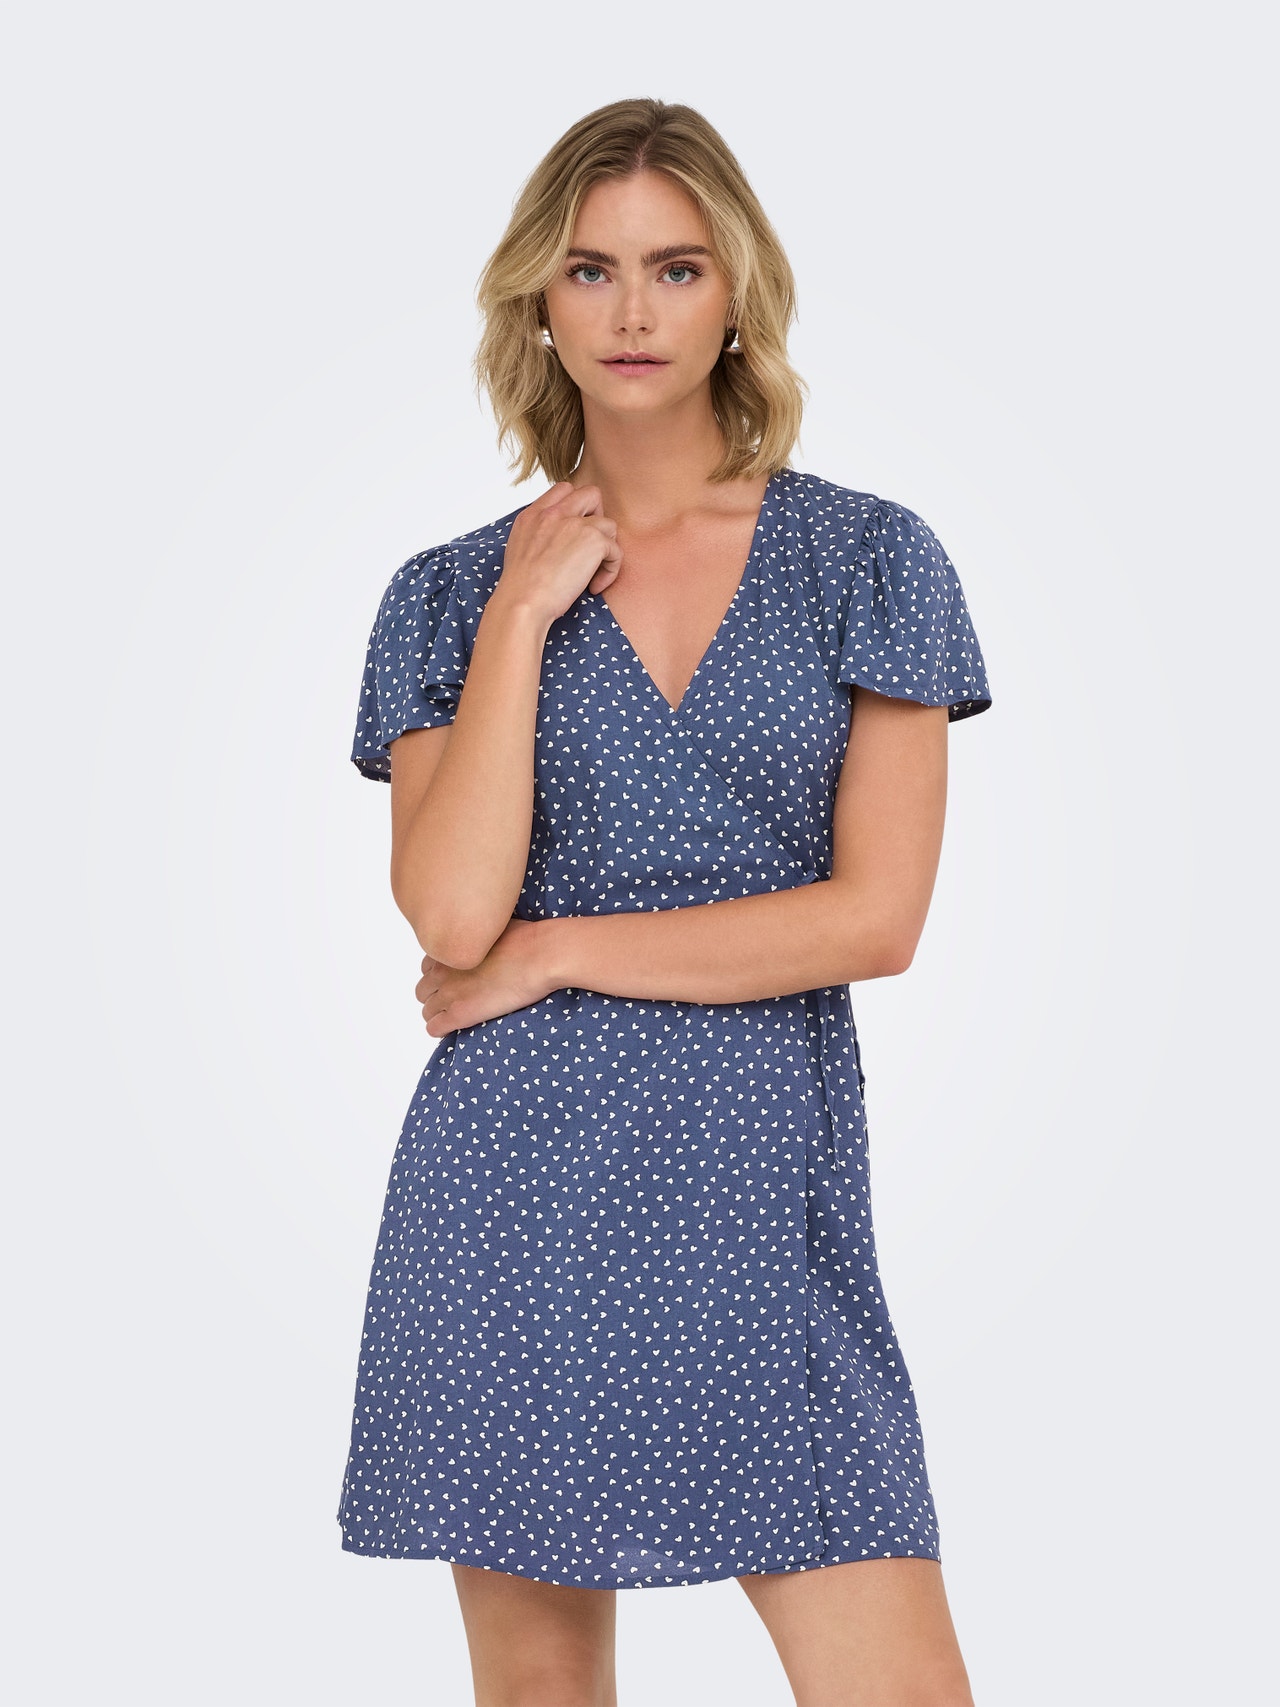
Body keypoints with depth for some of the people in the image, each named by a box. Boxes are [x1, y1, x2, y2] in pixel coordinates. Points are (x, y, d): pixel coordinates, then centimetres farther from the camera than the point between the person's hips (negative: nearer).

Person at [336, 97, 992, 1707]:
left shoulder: (869, 558, 3)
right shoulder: (454, 593, 6)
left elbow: (875, 914, -6)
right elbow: (452, 912, -9)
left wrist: (553, 949, -6)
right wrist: (523, 618, -6)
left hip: (767, 1189, -1)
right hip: (519, 1194, 1)